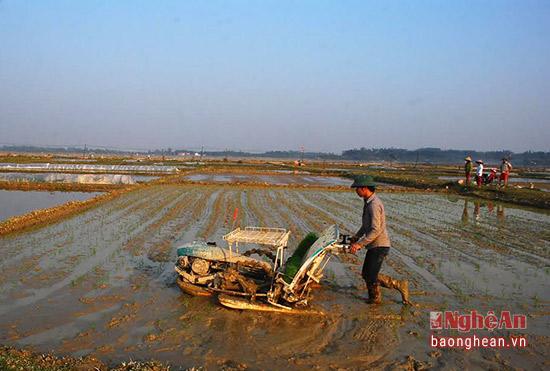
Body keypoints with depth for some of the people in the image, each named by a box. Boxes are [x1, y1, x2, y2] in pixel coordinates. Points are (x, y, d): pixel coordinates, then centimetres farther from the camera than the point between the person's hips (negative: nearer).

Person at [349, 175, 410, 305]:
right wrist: (357, 236, 20)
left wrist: (359, 244, -26)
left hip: (379, 246, -10)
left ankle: (400, 286, 6)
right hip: (374, 246, 10)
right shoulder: (368, 202, 10)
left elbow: (376, 230, -27)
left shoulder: (374, 205, -22)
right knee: (366, 274, 15)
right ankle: (375, 298, 28)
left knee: (372, 277, -8)